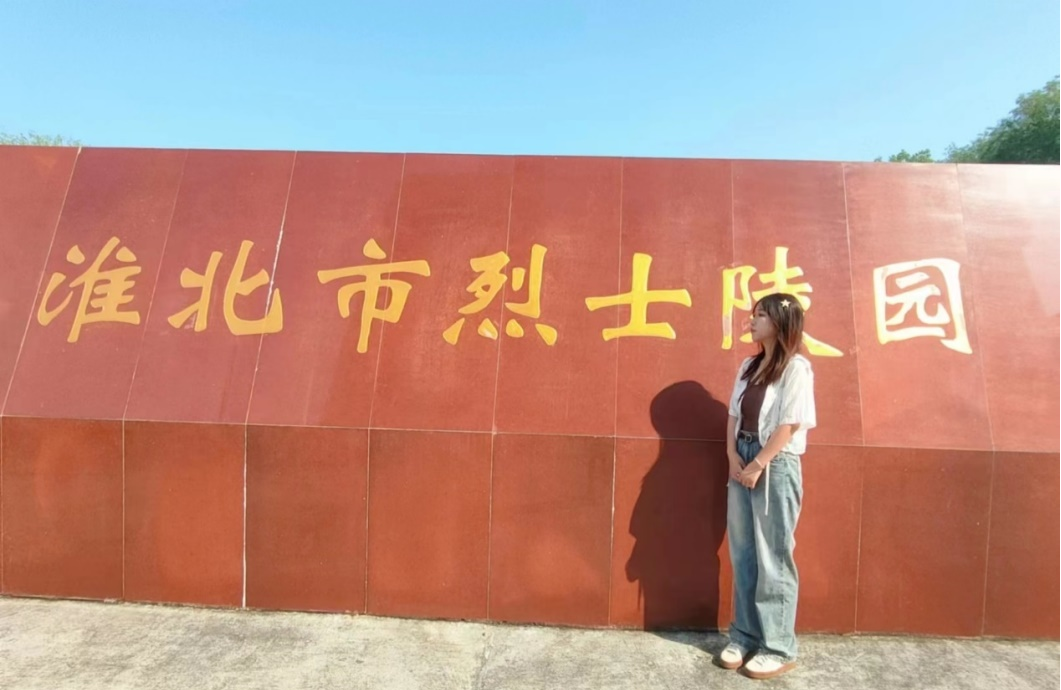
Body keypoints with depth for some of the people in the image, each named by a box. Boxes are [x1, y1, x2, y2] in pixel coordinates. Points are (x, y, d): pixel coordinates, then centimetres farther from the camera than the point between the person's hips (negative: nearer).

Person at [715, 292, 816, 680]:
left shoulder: (796, 368, -9)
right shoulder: (749, 366, 12)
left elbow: (789, 425, -15)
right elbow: (734, 414, 11)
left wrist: (758, 465, -15)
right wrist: (733, 456, -2)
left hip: (776, 467, -7)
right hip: (743, 461, 7)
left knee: (772, 559, 0)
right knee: (742, 554, 11)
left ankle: (779, 648, 13)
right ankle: (745, 636, 24)